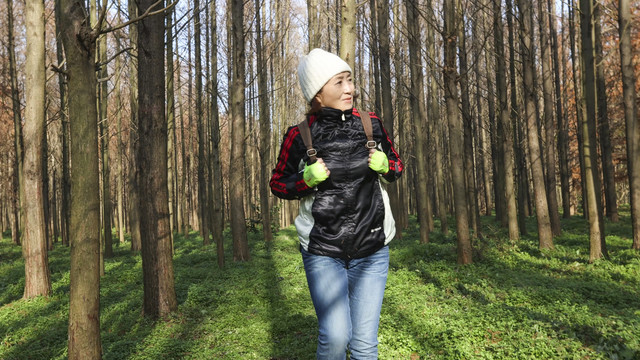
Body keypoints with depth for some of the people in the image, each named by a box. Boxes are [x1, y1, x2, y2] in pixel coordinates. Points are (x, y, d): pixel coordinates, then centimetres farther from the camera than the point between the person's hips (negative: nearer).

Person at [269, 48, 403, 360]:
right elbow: (277, 184, 4)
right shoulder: (299, 136, -8)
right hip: (323, 252, -2)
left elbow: (397, 166, 14)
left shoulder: (371, 124, 0)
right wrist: (306, 179, -16)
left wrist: (384, 165, -9)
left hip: (372, 251, 2)